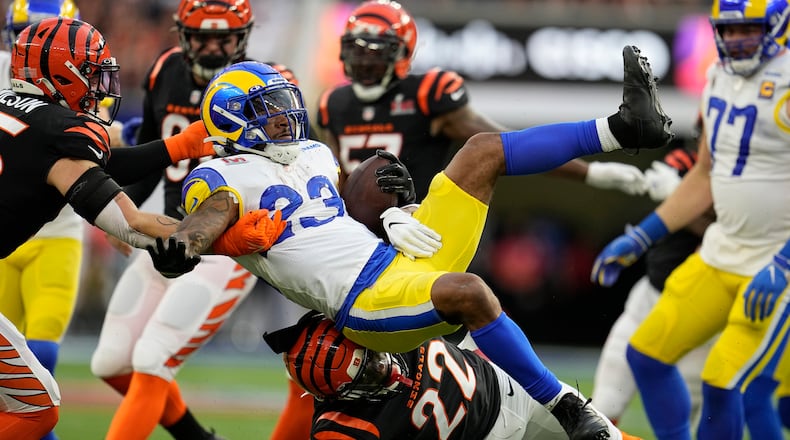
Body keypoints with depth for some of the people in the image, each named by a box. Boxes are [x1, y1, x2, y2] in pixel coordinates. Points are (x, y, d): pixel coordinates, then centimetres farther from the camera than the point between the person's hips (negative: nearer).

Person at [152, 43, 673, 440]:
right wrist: (180, 244, -45)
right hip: (366, 301, -9)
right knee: (469, 291, -37)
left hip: (402, 256, 9)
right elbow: (215, 212, -22)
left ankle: (625, 127, -2)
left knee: (484, 150, 3)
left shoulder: (314, 155, 23)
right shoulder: (223, 177, -2)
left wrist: (395, 217, 9)